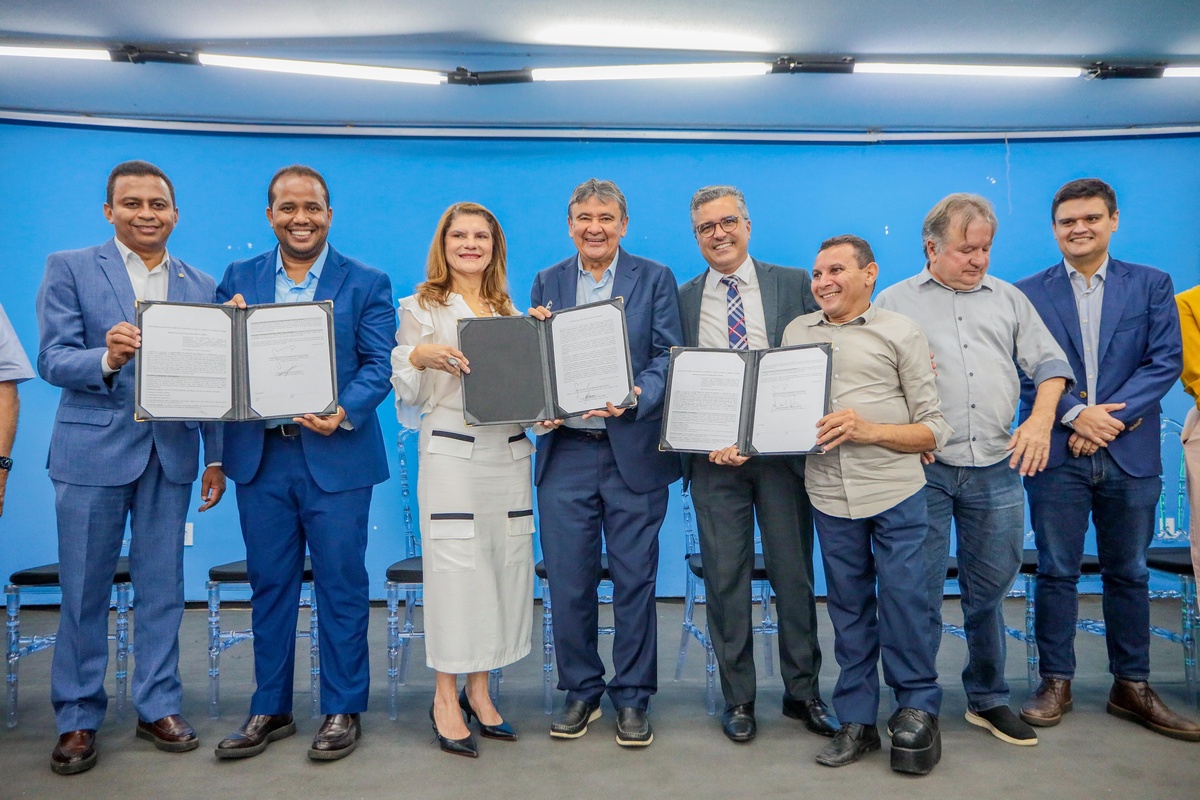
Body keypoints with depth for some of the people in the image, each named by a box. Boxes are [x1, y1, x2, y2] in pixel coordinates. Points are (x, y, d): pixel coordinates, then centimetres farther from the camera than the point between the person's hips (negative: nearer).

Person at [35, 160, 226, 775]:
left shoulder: (201, 286, 9)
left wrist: (217, 459, 4)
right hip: (93, 451, -2)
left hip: (171, 454, 3)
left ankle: (157, 708, 23)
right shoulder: (69, 269, 1)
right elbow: (52, 361, -7)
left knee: (163, 588, 10)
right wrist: (107, 359, -29)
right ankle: (77, 719, 22)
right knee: (84, 591, 7)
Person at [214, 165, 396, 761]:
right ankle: (270, 708, 28)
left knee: (341, 585, 5)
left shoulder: (367, 284, 1)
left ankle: (343, 710, 20)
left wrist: (345, 412, -23)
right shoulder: (238, 279, 10)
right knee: (269, 584, 13)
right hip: (259, 455, 3)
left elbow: (379, 365, -6)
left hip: (336, 455, -3)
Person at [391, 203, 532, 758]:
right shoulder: (421, 308, 5)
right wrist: (418, 355, -18)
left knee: (507, 565, 5)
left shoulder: (511, 311, 17)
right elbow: (409, 394, 1)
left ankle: (478, 689, 19)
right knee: (454, 568, -4)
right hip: (451, 453, -4)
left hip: (508, 453, 4)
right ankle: (446, 696, 11)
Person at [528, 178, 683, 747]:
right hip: (565, 450, 2)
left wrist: (632, 399, -22)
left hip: (633, 450, -2)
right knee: (568, 581, 7)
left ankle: (632, 698, 21)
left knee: (635, 580, 6)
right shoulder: (547, 283, 11)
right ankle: (580, 691, 25)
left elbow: (668, 356, -4)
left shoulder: (655, 279, 4)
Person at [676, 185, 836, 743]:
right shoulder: (682, 299, 9)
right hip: (714, 456, 1)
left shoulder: (793, 284, 6)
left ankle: (802, 691, 23)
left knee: (794, 572, 7)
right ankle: (737, 698, 19)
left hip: (784, 448, 0)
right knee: (725, 577, 5)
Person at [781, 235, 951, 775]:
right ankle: (857, 720, 23)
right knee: (849, 607, 10)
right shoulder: (796, 333, 13)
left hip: (895, 492, -3)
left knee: (902, 602, 1)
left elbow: (934, 428, -1)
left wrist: (869, 430, -16)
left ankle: (918, 713, 21)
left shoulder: (900, 333, 2)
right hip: (829, 494, 3)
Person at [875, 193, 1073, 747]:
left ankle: (988, 699, 29)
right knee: (920, 591, 2)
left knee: (989, 589, 12)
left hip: (997, 468, 3)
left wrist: (1041, 418, -4)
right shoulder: (894, 301, 7)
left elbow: (1050, 363, 13)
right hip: (923, 467, -3)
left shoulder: (1009, 299, 16)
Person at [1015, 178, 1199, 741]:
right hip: (1056, 454, -1)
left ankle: (1131, 686, 24)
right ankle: (1055, 682, 16)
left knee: (1128, 572, 11)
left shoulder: (1152, 285, 7)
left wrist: (1109, 418, -12)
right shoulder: (1028, 293, 4)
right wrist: (1075, 414, -16)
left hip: (1130, 452, 2)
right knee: (1057, 571, 4)